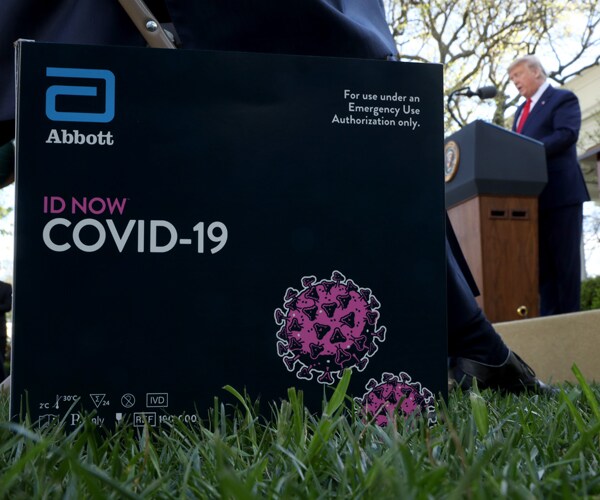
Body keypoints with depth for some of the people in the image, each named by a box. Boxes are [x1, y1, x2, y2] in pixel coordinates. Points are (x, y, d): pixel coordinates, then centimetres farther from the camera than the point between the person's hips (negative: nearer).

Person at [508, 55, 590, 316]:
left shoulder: (563, 99, 1)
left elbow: (567, 134, -16)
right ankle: (548, 315, 9)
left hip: (560, 191, -8)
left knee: (565, 258, -6)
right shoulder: (522, 109, 25)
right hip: (533, 195, 8)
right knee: (541, 260, 6)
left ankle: (568, 318, -3)